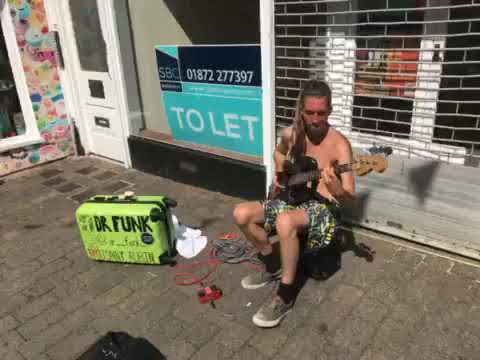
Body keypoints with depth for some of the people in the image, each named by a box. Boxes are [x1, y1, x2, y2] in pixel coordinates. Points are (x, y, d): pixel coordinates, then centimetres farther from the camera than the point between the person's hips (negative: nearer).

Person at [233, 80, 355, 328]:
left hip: (323, 207, -6)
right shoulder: (291, 134, 0)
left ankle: (286, 293, -17)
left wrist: (335, 188, -43)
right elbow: (279, 152, 26)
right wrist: (279, 174, 7)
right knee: (241, 214, -11)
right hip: (293, 198, 6)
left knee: (285, 222, -38)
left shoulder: (339, 144, -16)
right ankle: (274, 265, 11)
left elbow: (349, 195, -20)